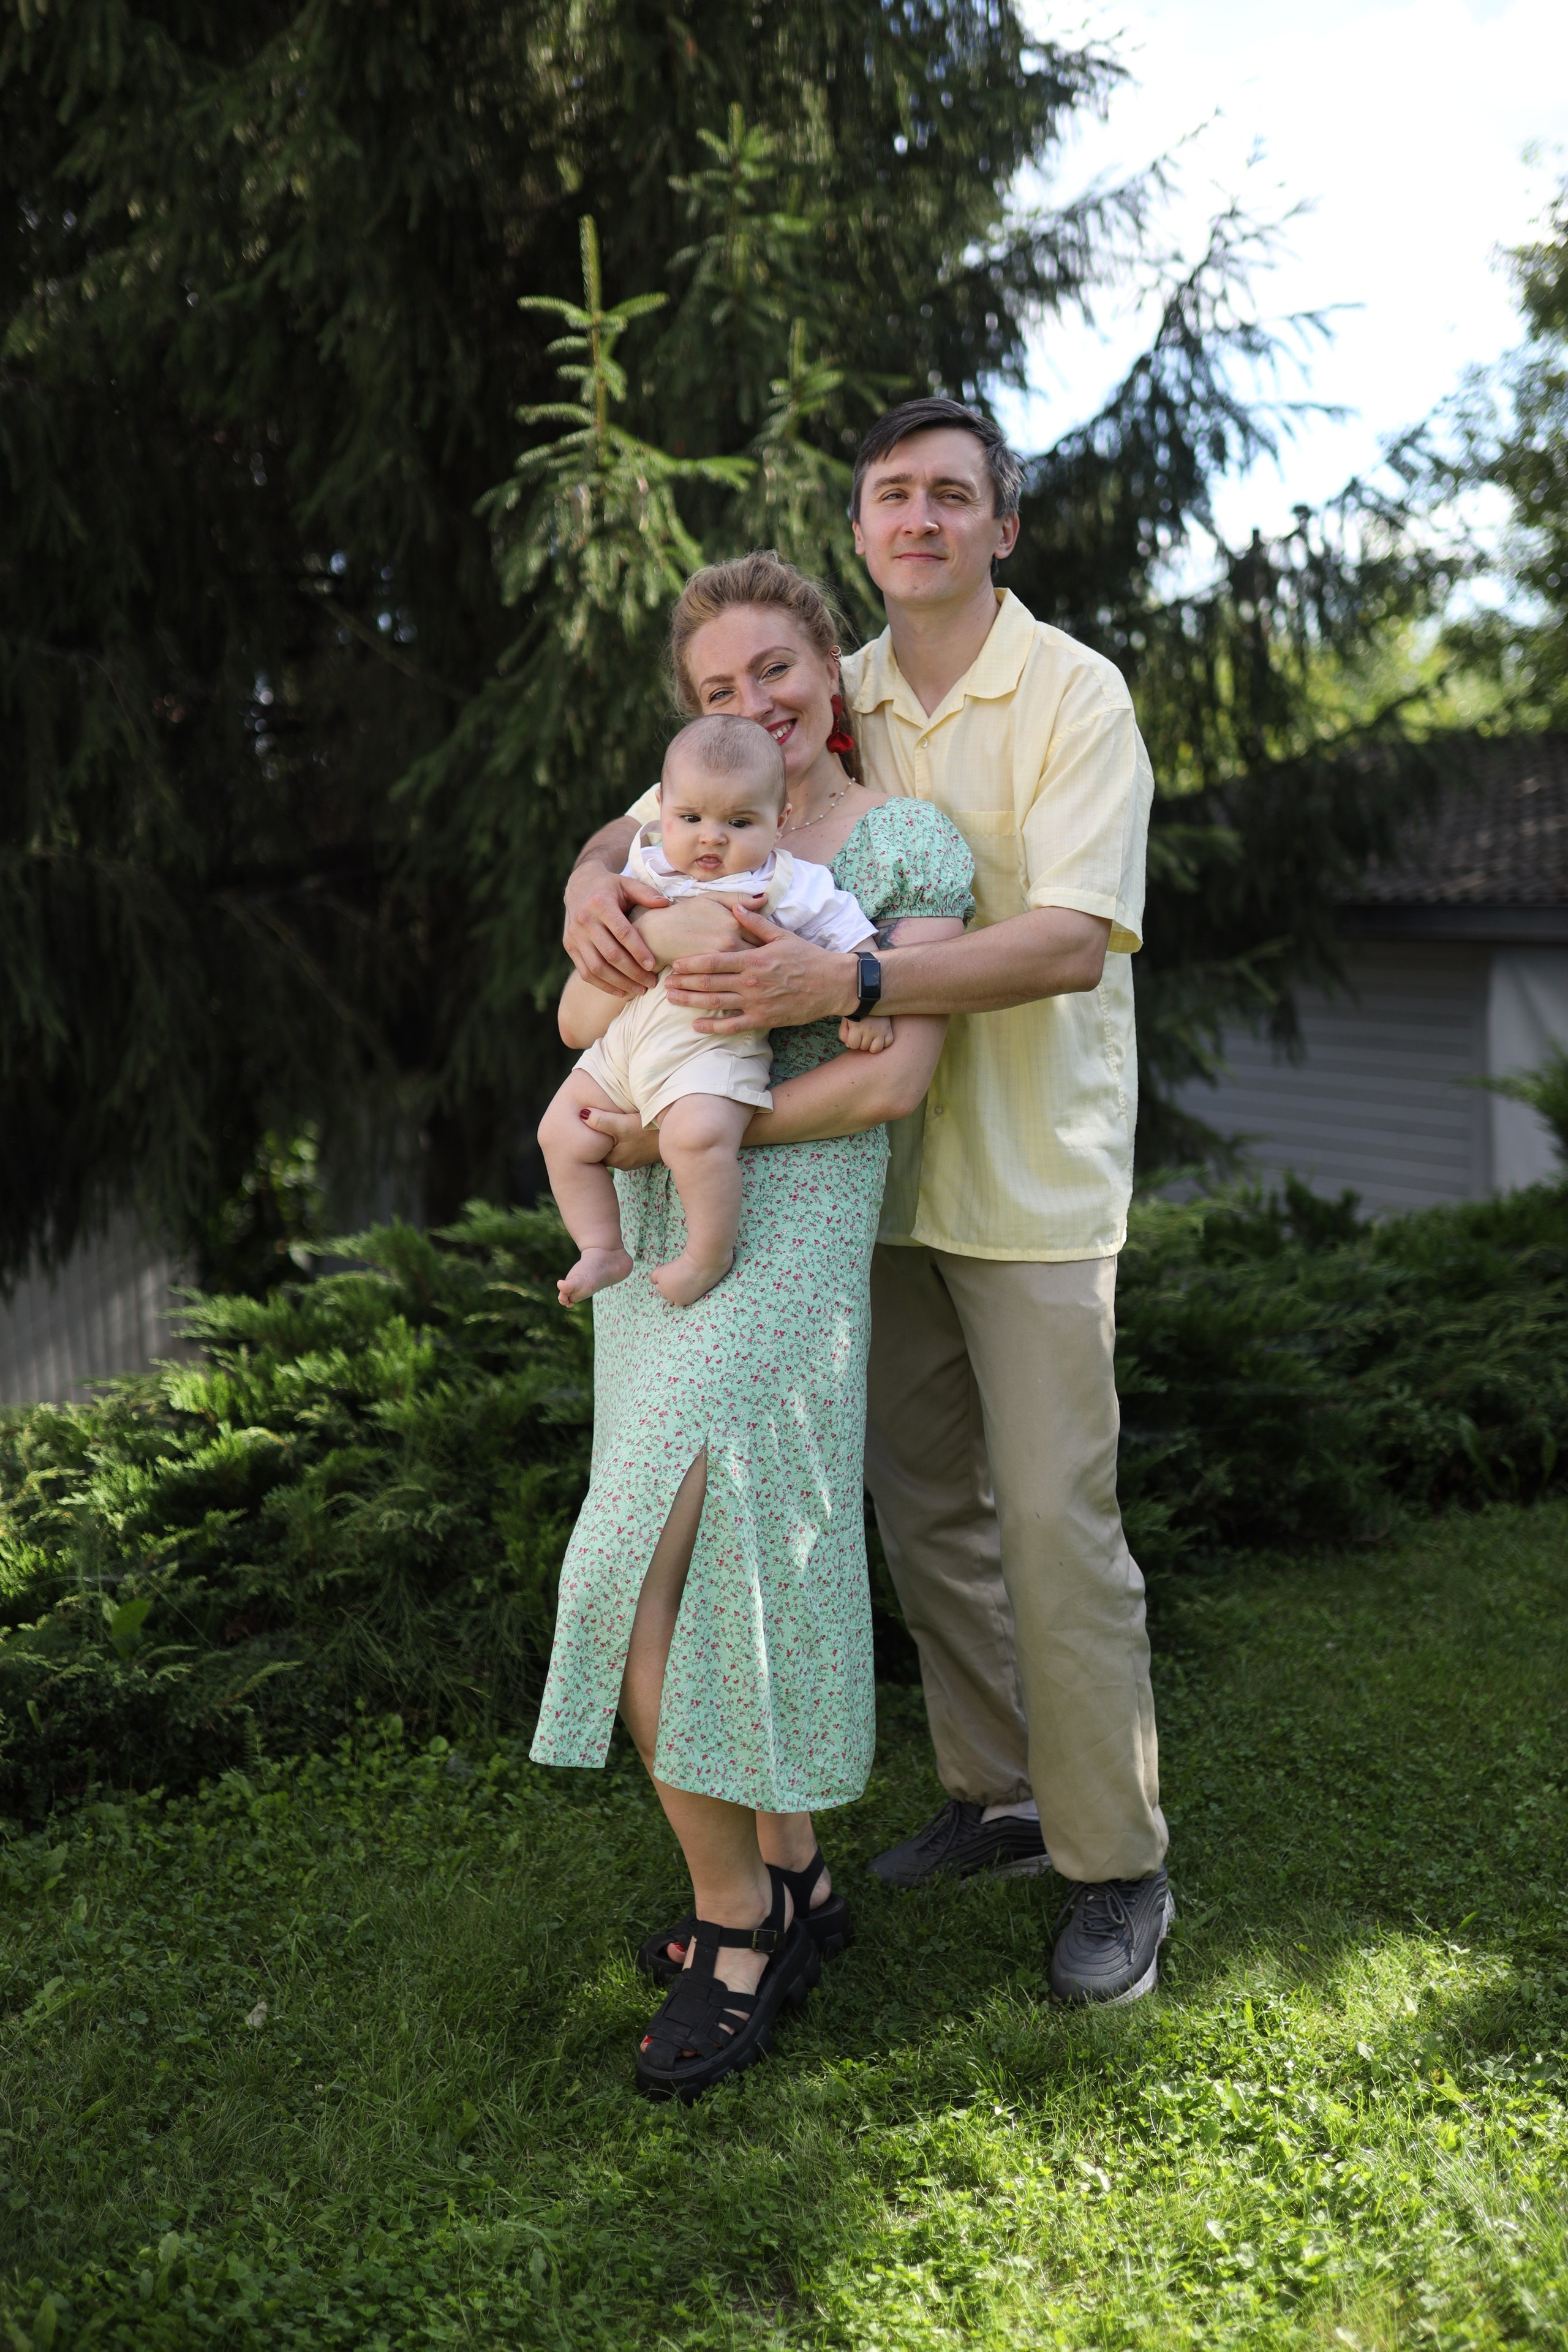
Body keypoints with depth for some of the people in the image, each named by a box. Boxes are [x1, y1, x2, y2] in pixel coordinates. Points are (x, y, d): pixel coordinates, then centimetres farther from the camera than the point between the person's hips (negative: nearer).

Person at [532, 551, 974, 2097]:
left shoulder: (914, 848, -2)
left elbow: (889, 1081, -12)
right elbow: (583, 1022, 4)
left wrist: (681, 1128, -13)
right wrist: (645, 940, -17)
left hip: (790, 1235, -6)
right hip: (657, 1235, 6)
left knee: (643, 1582, -13)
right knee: (730, 1562, 11)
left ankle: (735, 1924, 4)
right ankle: (794, 1881, 26)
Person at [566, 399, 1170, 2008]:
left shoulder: (1073, 696, -9)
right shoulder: (829, 705, 9)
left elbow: (1072, 940, -22)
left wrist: (847, 978, -35)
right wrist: (595, 876, -11)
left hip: (1031, 1178, -6)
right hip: (880, 1168, 6)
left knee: (1055, 1521, -4)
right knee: (923, 1505, 13)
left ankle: (1118, 1867, 10)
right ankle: (996, 1796, 30)